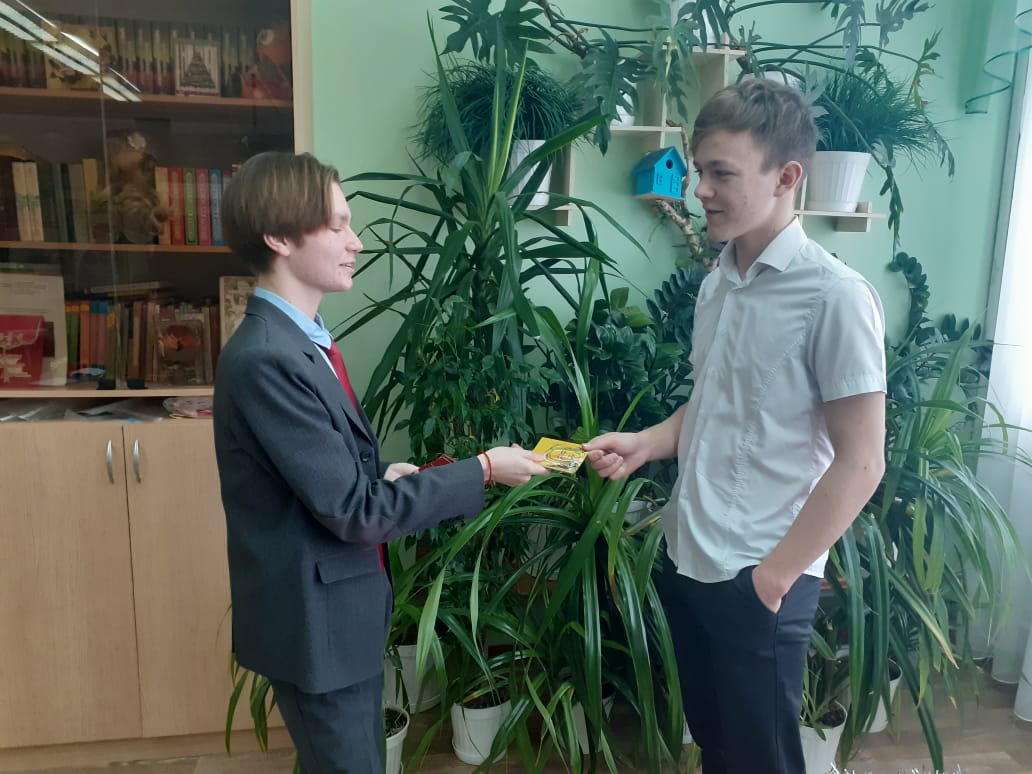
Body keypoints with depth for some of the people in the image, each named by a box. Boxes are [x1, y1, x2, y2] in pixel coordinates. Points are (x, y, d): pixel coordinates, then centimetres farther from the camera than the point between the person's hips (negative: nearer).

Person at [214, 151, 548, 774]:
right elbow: (354, 510, -25)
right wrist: (481, 471, -18)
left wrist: (384, 474, -5)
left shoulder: (300, 339, 5)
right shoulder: (266, 359, -26)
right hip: (316, 622, -9)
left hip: (342, 611, 9)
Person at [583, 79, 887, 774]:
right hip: (686, 561, 6)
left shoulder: (836, 296, -16)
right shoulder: (718, 283, 5)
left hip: (759, 579, -6)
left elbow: (860, 463, -14)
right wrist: (644, 444, -1)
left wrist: (775, 574, -13)